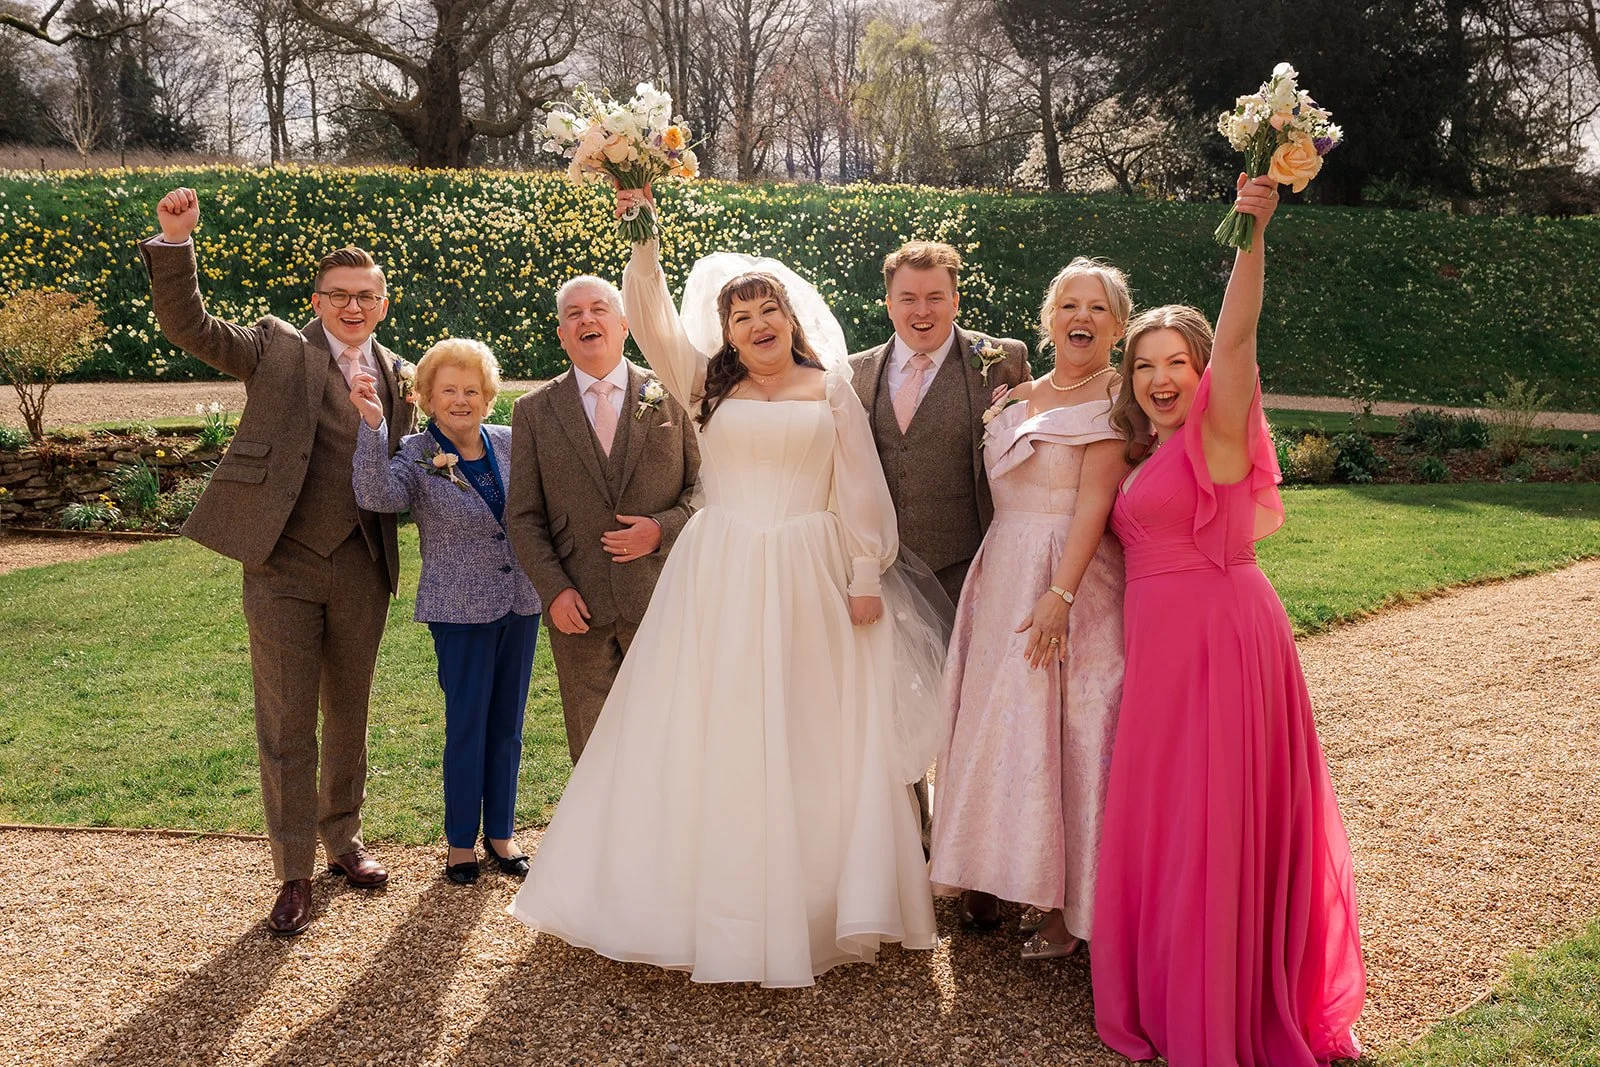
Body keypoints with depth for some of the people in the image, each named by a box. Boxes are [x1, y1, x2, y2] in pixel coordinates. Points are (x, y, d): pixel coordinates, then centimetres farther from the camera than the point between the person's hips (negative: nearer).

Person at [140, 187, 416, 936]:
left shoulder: (398, 376, 9)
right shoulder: (278, 349, -1)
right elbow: (186, 325, -10)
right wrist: (174, 241, -22)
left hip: (361, 568, 3)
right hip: (282, 567, -3)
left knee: (348, 716, 17)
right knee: (286, 725, 3)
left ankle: (343, 839, 36)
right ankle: (293, 873, 15)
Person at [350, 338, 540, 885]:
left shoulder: (510, 444, 3)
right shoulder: (415, 455, -8)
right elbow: (377, 497, -27)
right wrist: (372, 426, -34)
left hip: (520, 604, 4)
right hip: (461, 612, -4)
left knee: (507, 723, 13)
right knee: (467, 725, 3)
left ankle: (501, 831, 28)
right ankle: (461, 840, 20)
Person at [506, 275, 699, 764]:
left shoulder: (671, 397, 4)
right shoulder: (534, 410, 6)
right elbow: (523, 516, 5)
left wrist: (662, 529, -12)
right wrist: (554, 589, -6)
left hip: (662, 598, -1)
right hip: (580, 608, 1)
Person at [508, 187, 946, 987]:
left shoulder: (830, 391, 7)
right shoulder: (708, 387, 10)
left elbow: (860, 491, 4)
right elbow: (650, 319, 1)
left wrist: (865, 580, -2)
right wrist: (641, 236, -9)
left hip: (806, 585, -1)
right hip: (719, 584, 1)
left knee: (806, 746, 3)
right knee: (707, 739, 2)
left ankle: (809, 905, 15)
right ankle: (708, 902, 14)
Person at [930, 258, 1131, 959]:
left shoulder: (1114, 397, -7)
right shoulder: (1017, 398, 15)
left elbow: (1094, 501, -16)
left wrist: (1060, 593, -23)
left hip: (1075, 580, -7)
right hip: (1003, 578, 7)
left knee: (1064, 730, -3)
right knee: (998, 723, 12)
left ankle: (1066, 904, 9)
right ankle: (997, 874, 27)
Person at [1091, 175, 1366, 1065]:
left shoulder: (1218, 430, -8)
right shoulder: (1150, 454, 15)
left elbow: (1237, 335, -24)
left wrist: (1252, 232, -35)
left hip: (1221, 636, -8)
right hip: (1163, 648, 8)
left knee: (1217, 822, 0)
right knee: (1165, 822, 16)